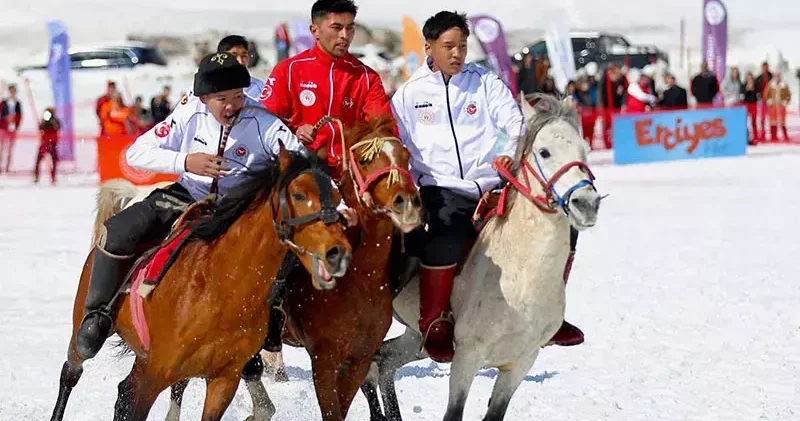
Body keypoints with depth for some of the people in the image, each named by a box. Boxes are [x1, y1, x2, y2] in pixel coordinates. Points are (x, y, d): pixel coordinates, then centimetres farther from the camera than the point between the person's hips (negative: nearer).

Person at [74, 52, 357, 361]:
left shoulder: (263, 124, -17)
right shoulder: (190, 113, -10)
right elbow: (136, 153, -9)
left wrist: (338, 205, -40)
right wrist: (185, 162, -27)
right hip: (187, 197, 2)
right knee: (117, 234, -19)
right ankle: (98, 315, 0)